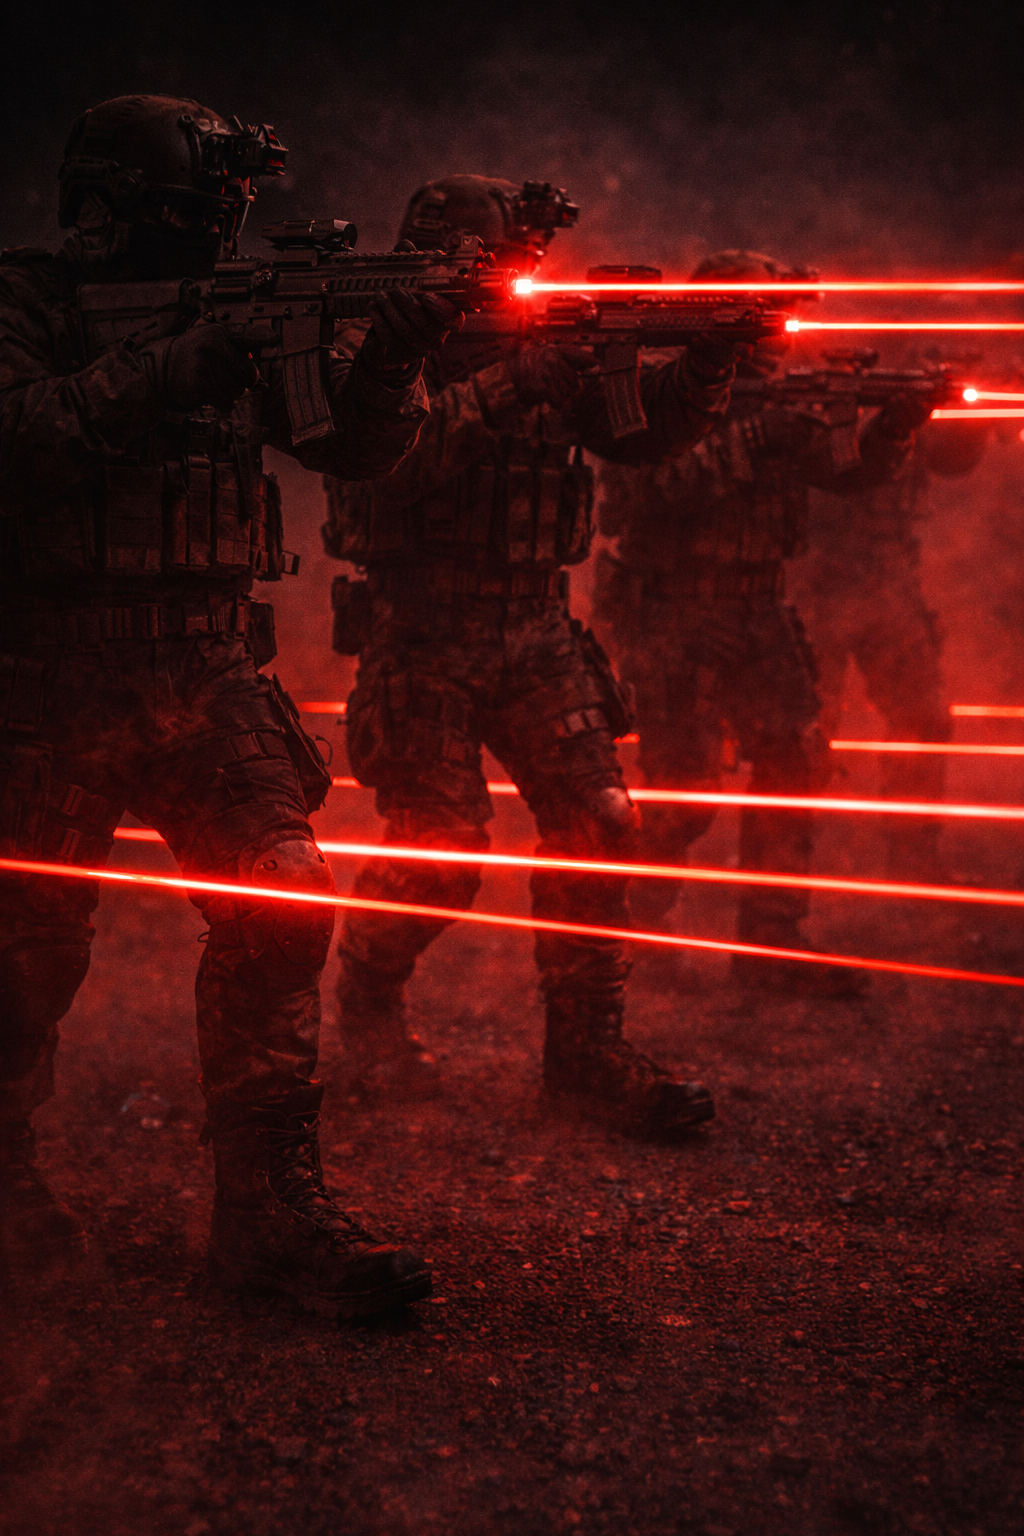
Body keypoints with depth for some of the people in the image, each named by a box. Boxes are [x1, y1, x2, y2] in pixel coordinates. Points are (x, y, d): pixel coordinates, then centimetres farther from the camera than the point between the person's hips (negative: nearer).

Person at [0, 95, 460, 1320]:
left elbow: (356, 446, 7)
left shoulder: (228, 313, 11)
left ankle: (270, 1204, -3)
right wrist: (170, 365, -24)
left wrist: (391, 358, -12)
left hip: (209, 678, 4)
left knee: (282, 902, -10)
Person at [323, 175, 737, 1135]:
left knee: (598, 823, -5)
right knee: (439, 852, -6)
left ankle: (589, 1057, 5)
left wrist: (710, 359, -12)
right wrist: (509, 385, -30)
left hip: (536, 634, 5)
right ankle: (367, 1002, 25)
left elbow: (649, 433, 5)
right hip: (424, 641, -5)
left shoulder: (548, 354, 10)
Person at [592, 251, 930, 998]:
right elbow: (644, 489, -28)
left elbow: (851, 465, 1)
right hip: (669, 619, -7)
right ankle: (626, 936, 18)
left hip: (756, 614, 7)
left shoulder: (778, 400, 9)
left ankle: (771, 943, 12)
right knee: (685, 790, -6)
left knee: (795, 762, 1)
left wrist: (898, 421, -18)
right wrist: (750, 441, -32)